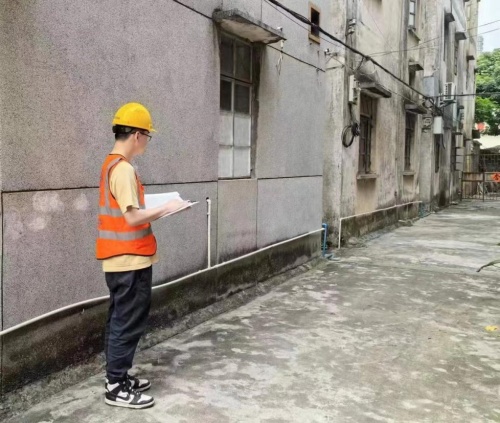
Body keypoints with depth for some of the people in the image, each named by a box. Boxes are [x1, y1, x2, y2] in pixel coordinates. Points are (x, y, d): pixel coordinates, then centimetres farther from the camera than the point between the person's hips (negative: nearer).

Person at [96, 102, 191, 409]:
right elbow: (133, 217, -24)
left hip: (121, 259, 10)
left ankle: (118, 377, 27)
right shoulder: (123, 169, -19)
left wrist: (156, 210, 11)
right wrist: (166, 208, -13)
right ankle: (117, 388, 9)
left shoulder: (111, 165, 12)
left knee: (120, 320, 16)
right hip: (130, 261, -10)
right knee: (128, 323, -1)